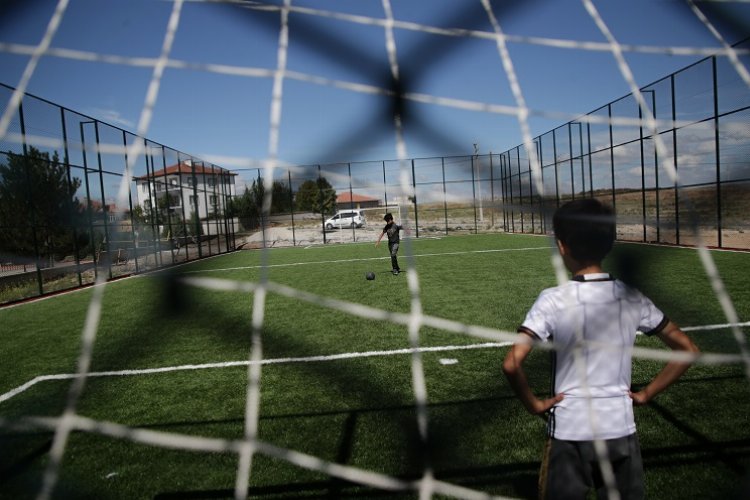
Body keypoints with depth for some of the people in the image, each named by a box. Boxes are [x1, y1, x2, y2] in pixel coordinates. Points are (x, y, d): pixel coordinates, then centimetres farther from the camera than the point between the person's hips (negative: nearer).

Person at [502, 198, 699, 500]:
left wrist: (534, 405, -8)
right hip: (621, 431, 3)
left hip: (569, 433, -3)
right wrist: (645, 394, 6)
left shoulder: (553, 300, -16)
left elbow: (512, 364, -24)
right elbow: (687, 350, 4)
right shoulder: (631, 297, -4)